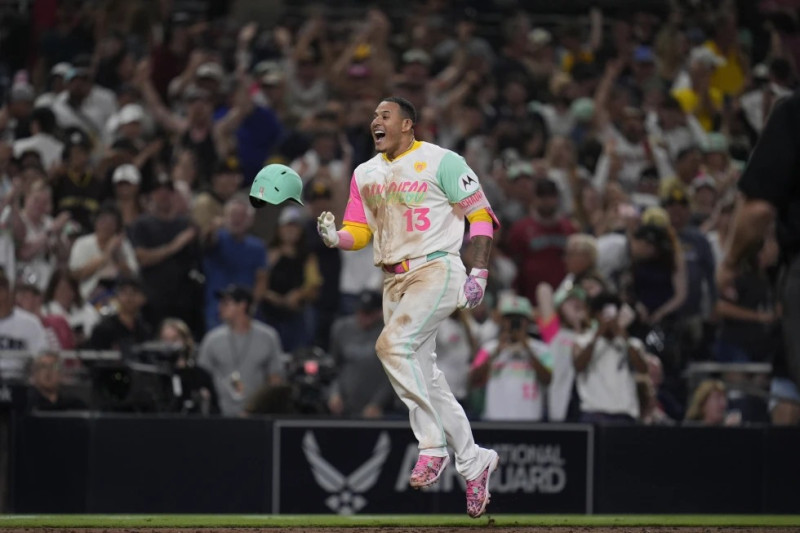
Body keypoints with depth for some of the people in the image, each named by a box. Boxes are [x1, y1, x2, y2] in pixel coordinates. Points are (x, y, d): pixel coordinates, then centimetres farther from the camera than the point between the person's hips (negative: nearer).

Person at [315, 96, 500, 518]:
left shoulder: (441, 162, -4)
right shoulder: (365, 174, 15)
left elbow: (480, 214, -3)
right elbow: (359, 231, 15)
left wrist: (478, 272, -12)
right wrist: (334, 238, -9)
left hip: (436, 270, -7)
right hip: (394, 280, 7)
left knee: (392, 344, -26)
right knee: (424, 379, 7)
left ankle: (433, 446, -19)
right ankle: (473, 461, 20)